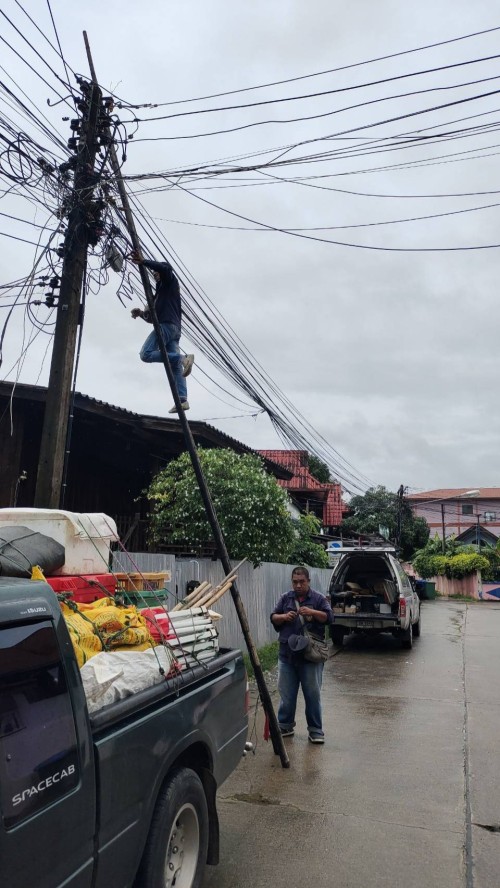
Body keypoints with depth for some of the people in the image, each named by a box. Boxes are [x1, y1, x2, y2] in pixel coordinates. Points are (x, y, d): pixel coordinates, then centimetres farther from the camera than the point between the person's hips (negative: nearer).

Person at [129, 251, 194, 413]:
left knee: (146, 354, -20)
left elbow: (165, 267, -12)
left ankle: (182, 358, -30)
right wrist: (141, 313, 15)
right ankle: (182, 400, -17)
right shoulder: (160, 294, 37)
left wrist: (143, 262, -14)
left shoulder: (170, 281, 13)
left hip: (168, 325, -9)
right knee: (175, 367, -5)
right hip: (174, 329, 9)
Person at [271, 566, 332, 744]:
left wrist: (312, 612, -22)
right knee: (286, 694, 11)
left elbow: (329, 616, -7)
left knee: (313, 694, 4)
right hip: (287, 654, 3)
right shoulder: (286, 598, 10)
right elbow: (273, 618, 10)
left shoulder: (318, 598, 1)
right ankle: (285, 726, 26)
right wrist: (284, 617, -11)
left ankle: (315, 730, 16)